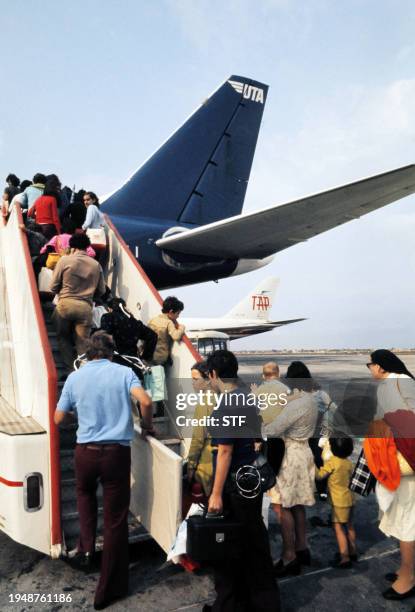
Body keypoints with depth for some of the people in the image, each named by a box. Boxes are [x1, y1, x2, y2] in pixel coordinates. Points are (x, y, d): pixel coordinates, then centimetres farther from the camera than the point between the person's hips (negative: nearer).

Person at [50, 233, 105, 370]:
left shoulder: (65, 260, -2)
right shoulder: (96, 265, 4)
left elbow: (53, 287, 1)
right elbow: (101, 291, 10)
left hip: (65, 304, -1)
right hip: (85, 307, 1)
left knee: (64, 338, 17)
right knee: (82, 343, 7)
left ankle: (71, 369, 13)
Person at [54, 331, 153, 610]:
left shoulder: (75, 377, 3)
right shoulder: (124, 372, -2)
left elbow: (59, 418, 9)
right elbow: (146, 402, -16)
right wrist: (148, 426, 2)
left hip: (85, 450, 2)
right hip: (117, 451, -2)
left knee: (85, 493, 35)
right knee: (115, 518, 9)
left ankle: (86, 551, 30)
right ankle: (108, 589, 19)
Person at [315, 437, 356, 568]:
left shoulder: (332, 461, -19)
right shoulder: (349, 463, 1)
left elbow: (320, 476, -14)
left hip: (339, 501, -8)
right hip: (348, 499, 8)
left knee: (339, 529, 0)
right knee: (349, 527, 20)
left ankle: (344, 558, 2)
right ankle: (352, 552, 32)